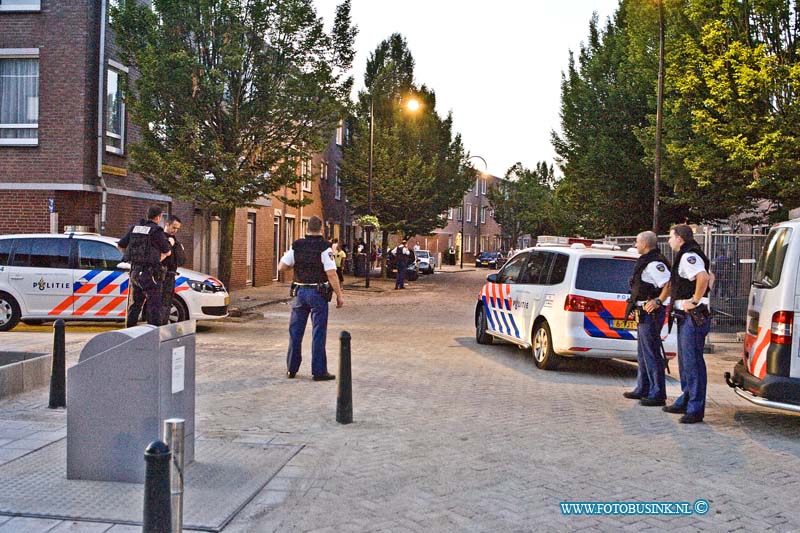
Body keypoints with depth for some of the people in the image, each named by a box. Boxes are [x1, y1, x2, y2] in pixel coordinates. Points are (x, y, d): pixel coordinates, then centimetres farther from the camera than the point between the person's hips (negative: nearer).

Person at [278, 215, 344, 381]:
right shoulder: (324, 247, -11)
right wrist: (339, 295, -10)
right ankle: (319, 371, 5)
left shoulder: (296, 246, 2)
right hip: (318, 293, -4)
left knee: (295, 331, 12)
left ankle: (291, 369, 19)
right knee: (318, 333, 2)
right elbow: (331, 274, -16)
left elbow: (281, 267, 2)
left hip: (300, 291, 4)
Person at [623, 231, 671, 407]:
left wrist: (658, 301, -27)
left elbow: (669, 283, -28)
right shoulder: (645, 261, 17)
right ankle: (643, 389, 28)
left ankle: (658, 394, -2)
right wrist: (635, 306, 24)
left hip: (650, 314, -11)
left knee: (651, 354, -7)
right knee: (643, 354, 18)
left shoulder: (654, 263, -17)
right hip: (644, 313, 11)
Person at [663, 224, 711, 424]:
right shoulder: (685, 256, 19)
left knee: (692, 362, -9)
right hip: (686, 317, 11)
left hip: (693, 317, -11)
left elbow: (703, 277, -32)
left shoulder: (688, 256, -15)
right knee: (685, 361, 18)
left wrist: (694, 301, -24)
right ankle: (685, 401, 29)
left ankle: (696, 409, -5)